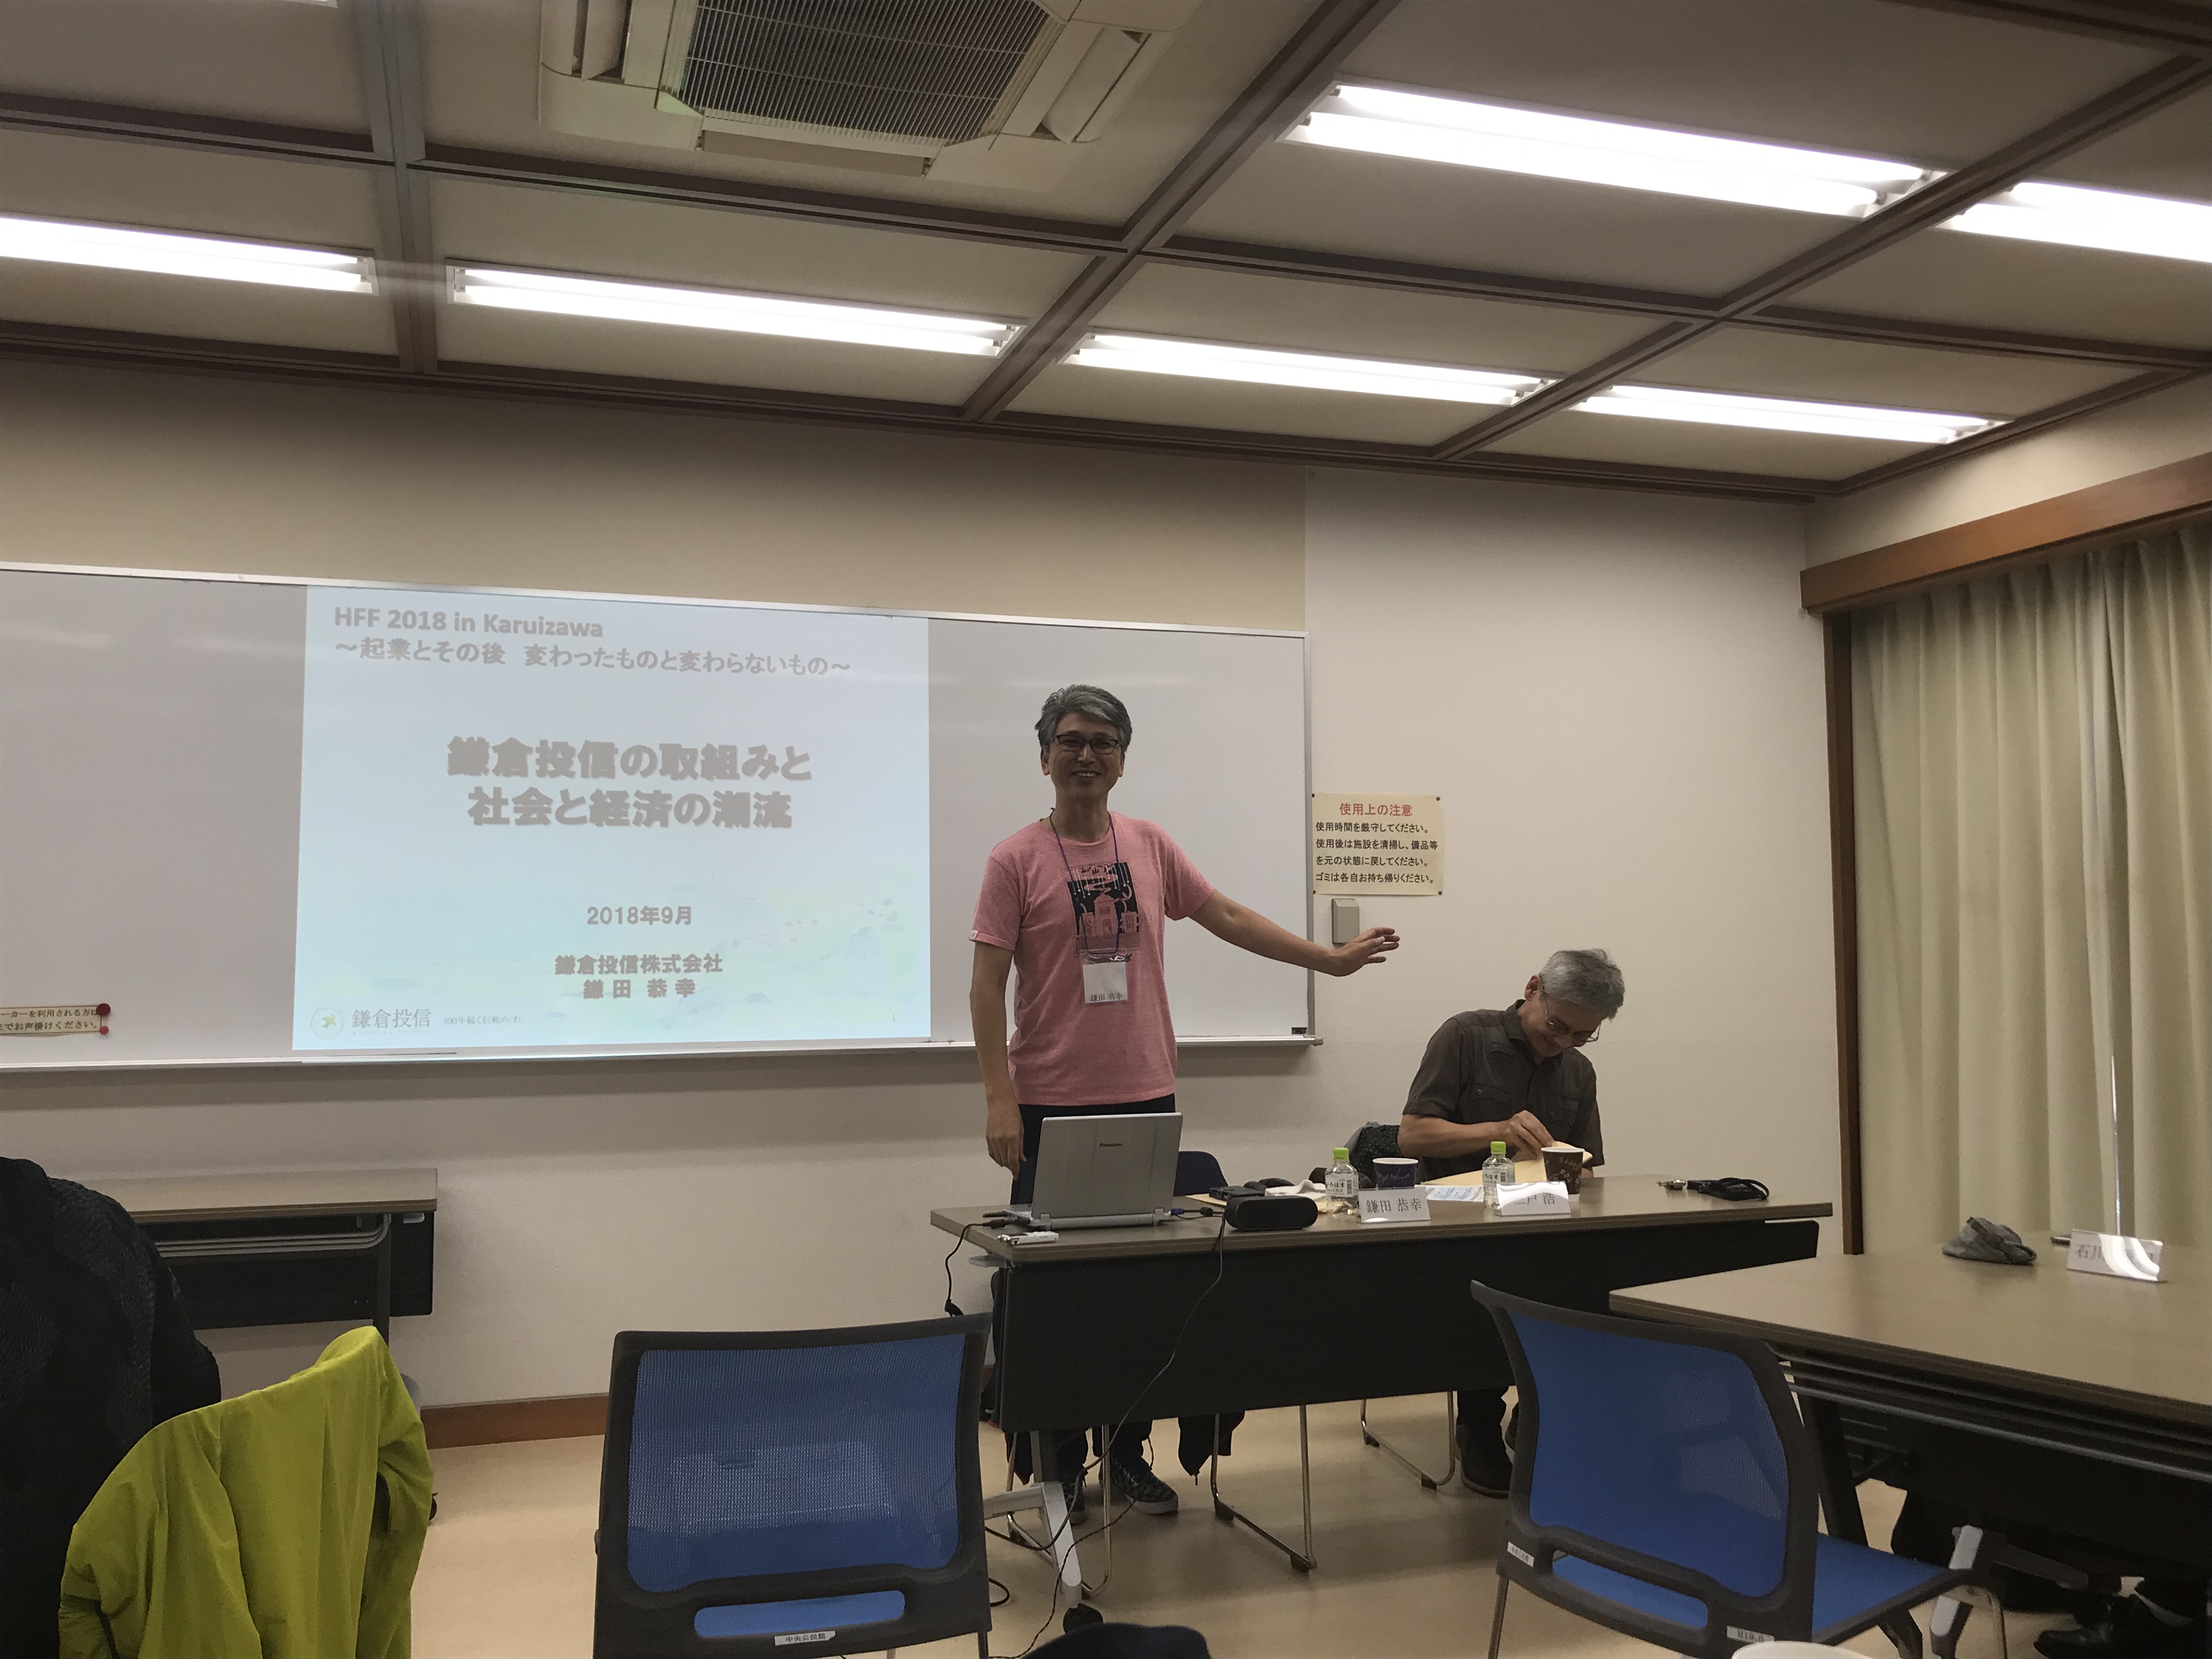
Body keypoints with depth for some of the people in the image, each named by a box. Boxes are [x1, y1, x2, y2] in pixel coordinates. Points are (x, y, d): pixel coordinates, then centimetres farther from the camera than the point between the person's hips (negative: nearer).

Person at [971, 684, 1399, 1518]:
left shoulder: (1150, 845, 8)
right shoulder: (1016, 860, -4)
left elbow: (1226, 917, 16)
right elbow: (987, 984, -6)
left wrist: (1329, 958, 16)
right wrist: (999, 1099, -13)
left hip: (1146, 1101, 4)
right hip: (1052, 1105, -4)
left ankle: (1129, 1453, 22)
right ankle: (1061, 1463, 16)